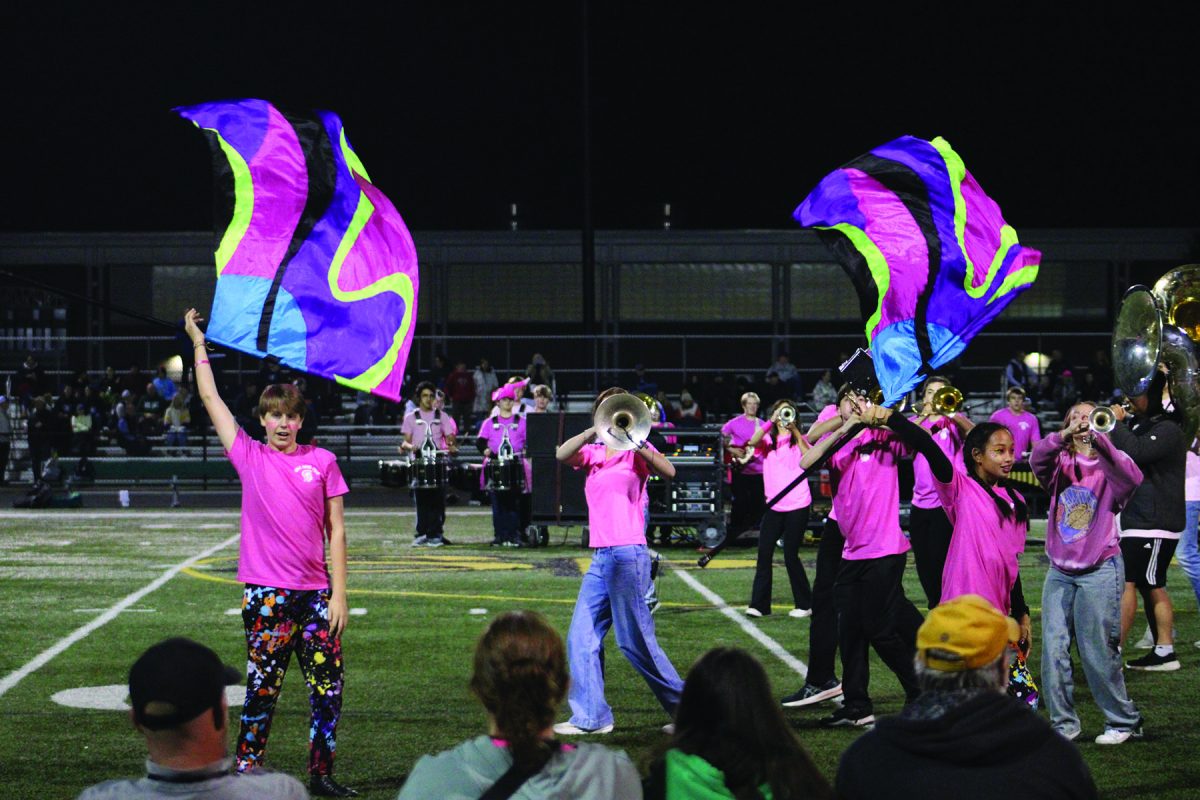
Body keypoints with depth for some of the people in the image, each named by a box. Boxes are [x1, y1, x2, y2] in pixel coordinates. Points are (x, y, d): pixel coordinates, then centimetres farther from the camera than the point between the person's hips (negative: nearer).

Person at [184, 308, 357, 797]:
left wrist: (339, 593, 0)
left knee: (329, 687, 4)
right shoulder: (249, 458, 4)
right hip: (266, 592, -2)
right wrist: (198, 343, 8)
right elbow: (209, 397, 5)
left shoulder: (322, 462, 5)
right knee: (262, 688, 2)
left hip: (316, 592, 2)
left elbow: (335, 530, 5)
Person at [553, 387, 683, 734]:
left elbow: (669, 471, -18)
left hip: (627, 553, -7)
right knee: (581, 637, 5)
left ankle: (683, 707, 8)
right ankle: (590, 716, 11)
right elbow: (561, 455, -6)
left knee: (634, 638, -3)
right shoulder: (593, 452, 15)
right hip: (601, 557, 7)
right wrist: (594, 431, -17)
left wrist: (640, 447, -32)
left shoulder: (634, 451, 1)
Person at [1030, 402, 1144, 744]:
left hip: (1100, 570, -3)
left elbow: (1132, 477, -23)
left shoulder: (1108, 466, -1)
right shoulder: (1060, 465, 7)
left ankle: (1124, 721, 15)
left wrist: (1100, 440, -34)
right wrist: (1065, 435, -30)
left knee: (1097, 651, -1)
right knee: (1053, 649, -1)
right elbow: (1037, 460, -14)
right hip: (1060, 571, 3)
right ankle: (1063, 724, 10)